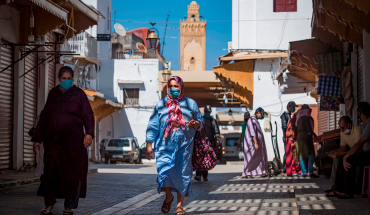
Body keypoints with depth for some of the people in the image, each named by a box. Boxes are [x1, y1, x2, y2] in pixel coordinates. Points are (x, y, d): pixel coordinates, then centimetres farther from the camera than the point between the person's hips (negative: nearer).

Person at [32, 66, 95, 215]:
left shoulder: (79, 94, 3)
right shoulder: (53, 94, 13)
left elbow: (88, 116, -5)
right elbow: (44, 117, 16)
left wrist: (89, 133, -20)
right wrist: (37, 138, 13)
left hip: (73, 141, -2)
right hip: (53, 140, 3)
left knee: (72, 173, -1)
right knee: (51, 171, -1)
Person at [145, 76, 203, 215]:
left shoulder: (190, 104, 12)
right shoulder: (161, 105, 11)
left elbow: (200, 122, 13)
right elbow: (153, 126, 8)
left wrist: (195, 124, -12)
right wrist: (149, 145, 1)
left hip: (184, 146, 0)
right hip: (165, 146, 0)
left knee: (182, 174, -2)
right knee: (164, 171, -14)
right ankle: (168, 197, 14)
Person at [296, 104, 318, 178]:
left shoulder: (299, 116, 17)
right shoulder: (306, 116, -8)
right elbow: (309, 128, -14)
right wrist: (314, 134, 0)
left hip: (299, 136, 9)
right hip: (306, 136, -9)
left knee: (302, 154, 10)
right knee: (311, 153, -10)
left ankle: (303, 172, 10)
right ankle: (310, 172, -17)